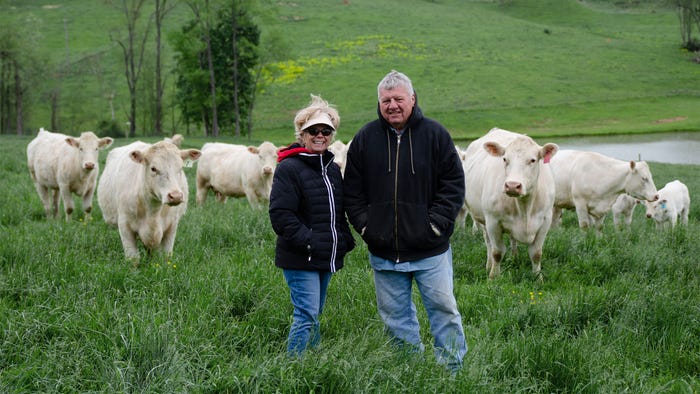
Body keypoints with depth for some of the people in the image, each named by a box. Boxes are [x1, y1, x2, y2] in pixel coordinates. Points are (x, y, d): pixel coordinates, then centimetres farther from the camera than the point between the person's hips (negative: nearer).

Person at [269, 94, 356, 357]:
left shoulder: (333, 169, 15)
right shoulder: (289, 168, -11)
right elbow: (280, 214, -16)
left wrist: (346, 241, 10)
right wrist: (306, 242, -22)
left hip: (326, 257, 8)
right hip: (300, 260, -8)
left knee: (314, 315, 15)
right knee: (307, 316, -13)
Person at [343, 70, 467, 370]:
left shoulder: (435, 134, -2)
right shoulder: (365, 138, 4)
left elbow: (454, 184, -1)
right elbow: (352, 190, 9)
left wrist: (437, 222, -9)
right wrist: (363, 224, -1)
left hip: (430, 249, -2)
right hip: (383, 252, 3)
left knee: (443, 308, 1)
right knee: (395, 317, 10)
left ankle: (453, 369, 12)